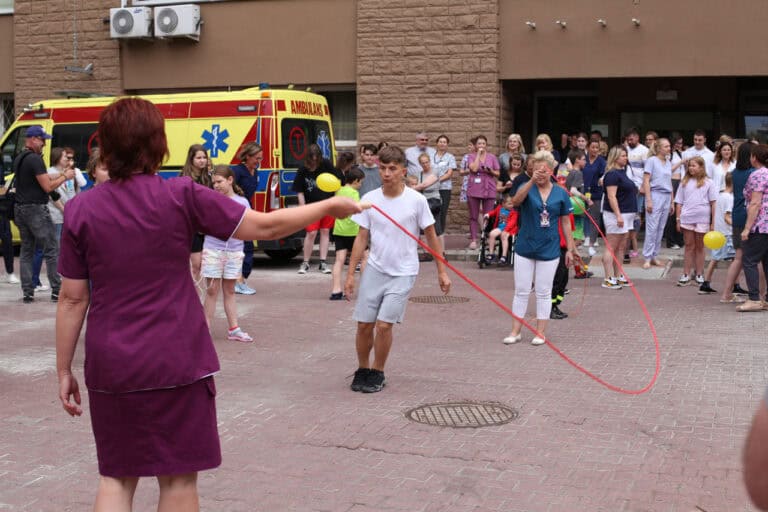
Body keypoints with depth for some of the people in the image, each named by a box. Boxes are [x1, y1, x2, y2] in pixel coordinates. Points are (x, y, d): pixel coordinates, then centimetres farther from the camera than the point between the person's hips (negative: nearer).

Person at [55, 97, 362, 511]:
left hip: (109, 366, 3)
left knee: (116, 477, 16)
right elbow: (265, 226, -5)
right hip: (175, 363, -2)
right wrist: (331, 205, 9)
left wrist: (64, 370, 9)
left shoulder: (80, 209, -2)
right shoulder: (181, 196, -9)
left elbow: (72, 299, 0)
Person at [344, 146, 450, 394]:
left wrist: (442, 272, 0)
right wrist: (350, 274, 1)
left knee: (384, 324, -9)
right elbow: (361, 238, 4)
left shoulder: (416, 200, -8)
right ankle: (362, 370, 25)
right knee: (364, 324, 3)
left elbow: (431, 237, 0)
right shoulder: (369, 199, -2)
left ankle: (377, 373, 11)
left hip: (403, 273, -3)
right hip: (374, 269, 3)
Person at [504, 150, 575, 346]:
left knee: (543, 292, 8)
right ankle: (515, 331, 16)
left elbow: (565, 222, 5)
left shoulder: (561, 193, 0)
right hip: (525, 247, 0)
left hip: (549, 250, 0)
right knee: (521, 291, 7)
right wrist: (531, 181, -39)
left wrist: (570, 248, 3)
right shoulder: (527, 188, -3)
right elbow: (515, 200, -27)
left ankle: (540, 332, 17)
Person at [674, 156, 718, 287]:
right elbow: (679, 202, 8)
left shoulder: (708, 183, 1)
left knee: (699, 247, 8)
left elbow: (713, 203, 2)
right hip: (687, 218, 1)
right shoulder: (685, 182, 6)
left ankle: (699, 275, 15)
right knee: (689, 246, 5)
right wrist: (678, 219, 1)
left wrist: (713, 222, -2)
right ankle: (686, 275, 6)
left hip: (702, 219, -1)